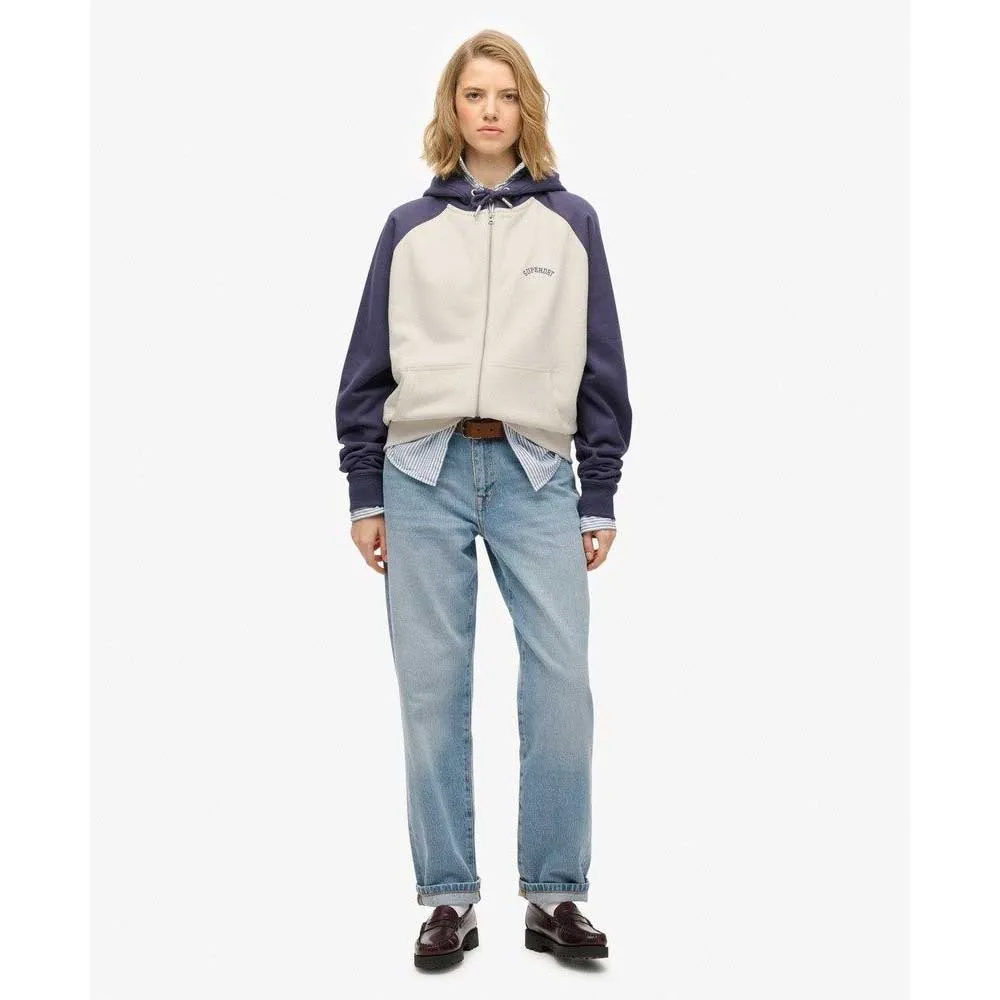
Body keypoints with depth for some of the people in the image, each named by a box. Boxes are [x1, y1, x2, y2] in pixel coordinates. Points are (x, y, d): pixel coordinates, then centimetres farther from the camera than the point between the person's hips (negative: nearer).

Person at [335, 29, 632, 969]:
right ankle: (448, 897, 11)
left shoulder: (570, 221, 9)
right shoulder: (409, 227, 9)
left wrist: (600, 500, 4)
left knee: (563, 683, -9)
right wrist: (364, 493, 5)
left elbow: (601, 364, 8)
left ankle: (554, 894, 5)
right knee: (432, 688, 0)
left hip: (536, 474, 0)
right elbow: (368, 364, 10)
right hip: (424, 471, 1)